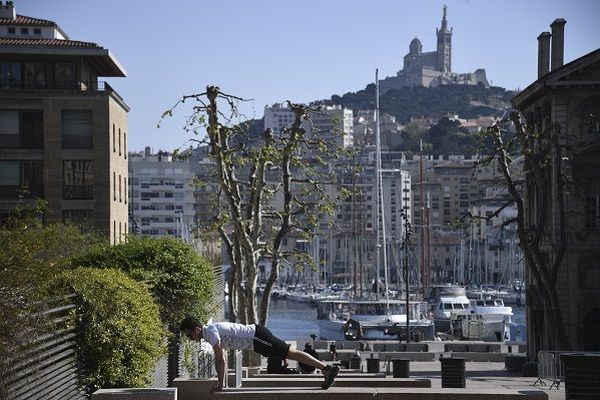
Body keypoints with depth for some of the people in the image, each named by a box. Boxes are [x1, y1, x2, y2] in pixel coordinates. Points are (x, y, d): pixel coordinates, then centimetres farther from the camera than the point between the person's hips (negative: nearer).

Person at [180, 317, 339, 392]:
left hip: (256, 337, -9)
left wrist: (219, 384, -13)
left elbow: (220, 360, -19)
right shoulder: (211, 331, 17)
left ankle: (328, 368, -17)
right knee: (290, 353, 8)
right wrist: (220, 382, 24)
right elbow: (220, 360, 25)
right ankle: (327, 369, 9)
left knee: (291, 353, -13)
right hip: (255, 338, 9)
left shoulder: (210, 332, -14)